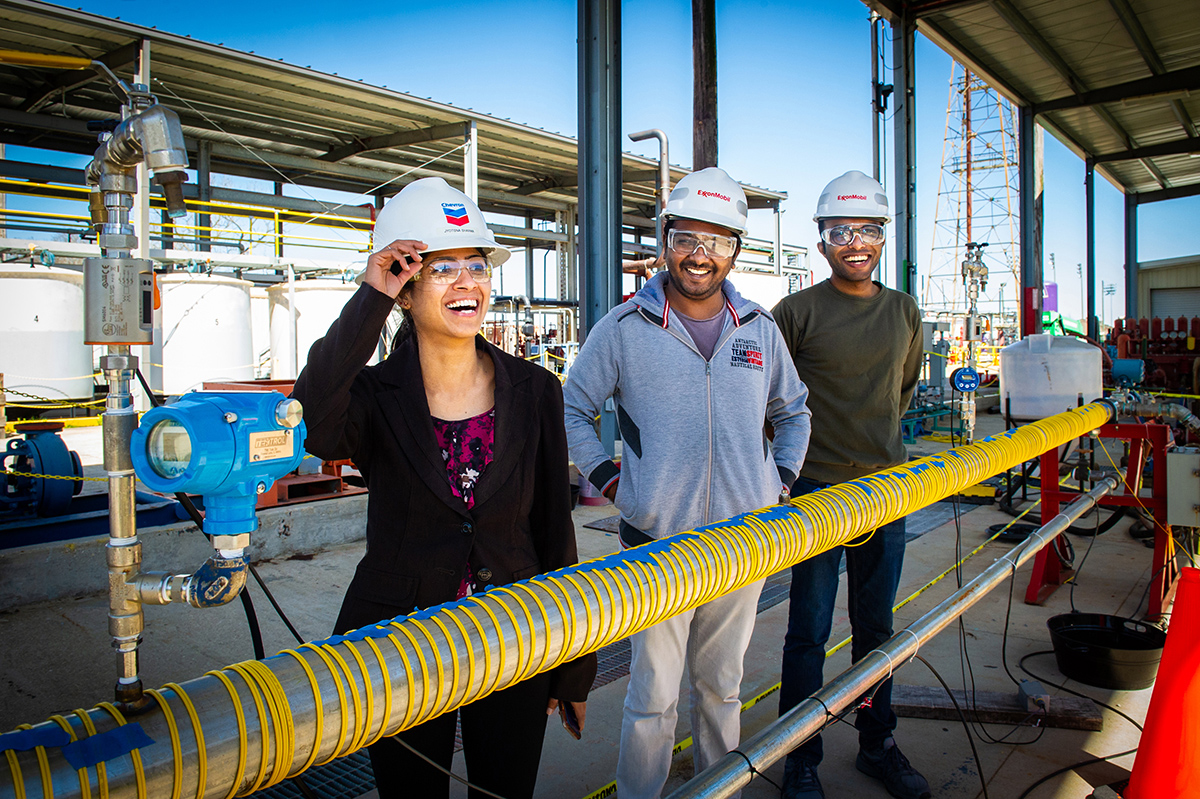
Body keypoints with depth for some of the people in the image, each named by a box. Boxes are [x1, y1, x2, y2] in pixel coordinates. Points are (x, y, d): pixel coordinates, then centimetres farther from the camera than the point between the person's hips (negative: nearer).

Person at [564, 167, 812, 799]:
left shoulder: (760, 329, 5)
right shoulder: (624, 328, -5)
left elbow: (793, 412, 20)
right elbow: (571, 410, 4)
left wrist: (781, 481, 9)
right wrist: (608, 479, -4)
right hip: (657, 542, -3)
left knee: (721, 685, 20)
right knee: (652, 695, 4)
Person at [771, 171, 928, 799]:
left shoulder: (904, 312, 8)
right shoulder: (797, 311, -7)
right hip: (817, 488, -4)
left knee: (876, 626, 16)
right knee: (809, 631, 2)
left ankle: (877, 746, 33)